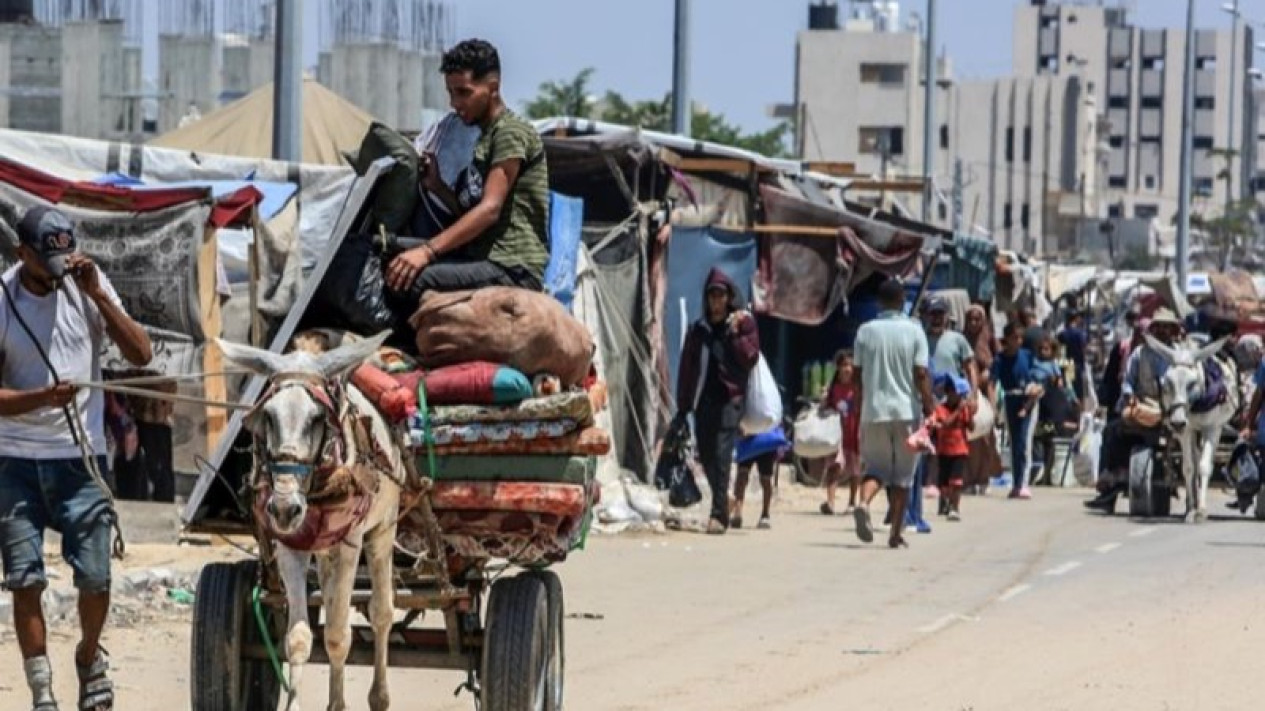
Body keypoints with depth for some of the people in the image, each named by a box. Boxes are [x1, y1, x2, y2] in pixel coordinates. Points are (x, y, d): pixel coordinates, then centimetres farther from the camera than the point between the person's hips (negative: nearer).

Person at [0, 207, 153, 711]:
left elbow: (141, 355, -7)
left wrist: (97, 295, -16)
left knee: (95, 577, -3)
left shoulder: (86, 284, -1)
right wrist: (42, 397, -26)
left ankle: (90, 657, 26)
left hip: (80, 457, 1)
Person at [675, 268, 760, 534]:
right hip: (704, 399, 4)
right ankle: (721, 507, 16)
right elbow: (687, 367, 14)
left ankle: (719, 513, -18)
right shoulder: (699, 329, 14)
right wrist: (684, 406, 10)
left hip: (729, 398, -4)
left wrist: (734, 334, -13)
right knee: (706, 455, 4)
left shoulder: (744, 322, 5)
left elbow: (750, 358, -3)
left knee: (721, 455, -14)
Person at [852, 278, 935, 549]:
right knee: (903, 475, 8)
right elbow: (921, 374, -9)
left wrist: (862, 402, 18)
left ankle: (864, 503, -21)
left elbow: (857, 374, 5)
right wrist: (929, 406, -3)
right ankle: (896, 533, 8)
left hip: (874, 410, 1)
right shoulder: (913, 331, -4)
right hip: (906, 410, -1)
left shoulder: (866, 331, 1)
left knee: (876, 467, 10)